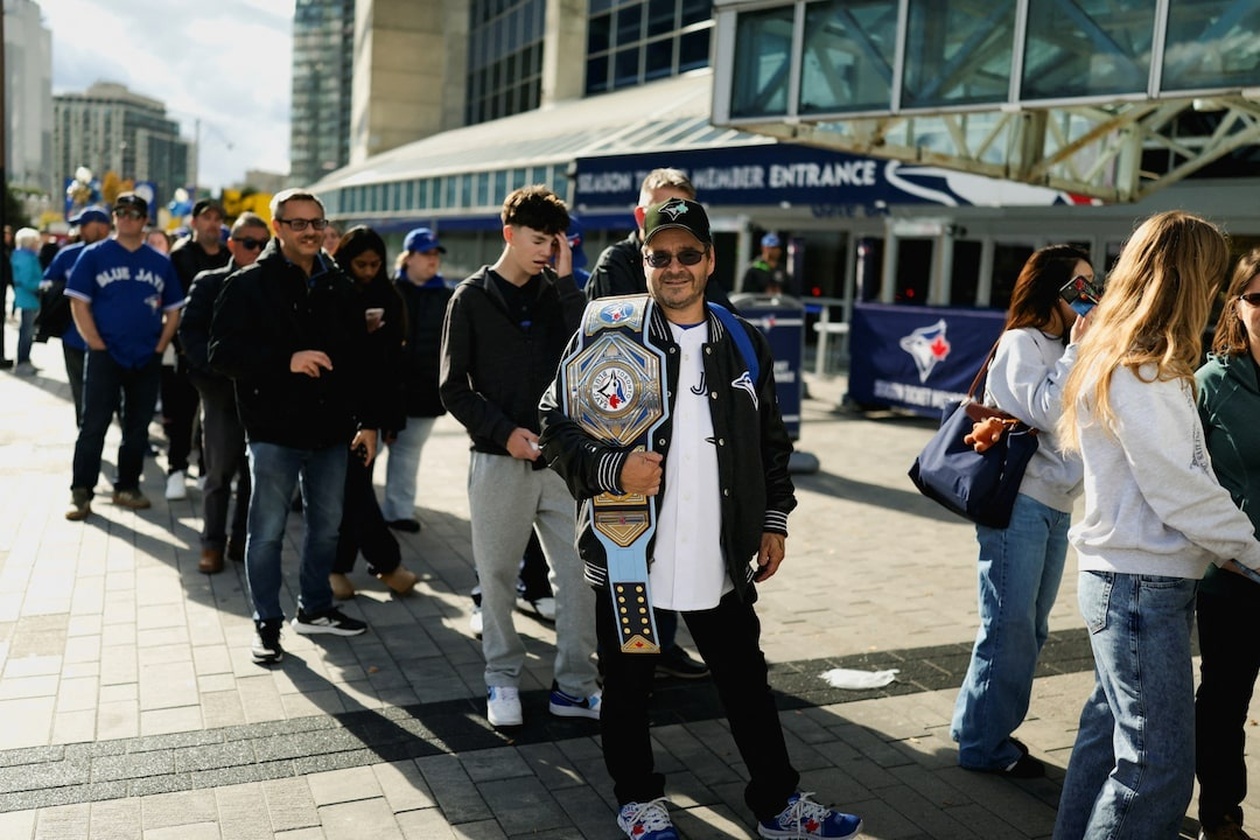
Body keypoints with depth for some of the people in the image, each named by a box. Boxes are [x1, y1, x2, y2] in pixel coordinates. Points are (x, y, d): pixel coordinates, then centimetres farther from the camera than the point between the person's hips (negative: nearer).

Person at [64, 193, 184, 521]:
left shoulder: (160, 263, 8)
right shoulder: (94, 256, 0)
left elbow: (173, 310, 11)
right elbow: (79, 303, -3)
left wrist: (160, 346, 0)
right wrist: (96, 344, -10)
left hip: (147, 359, 3)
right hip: (105, 356, -3)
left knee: (138, 427, 9)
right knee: (94, 425, -4)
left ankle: (127, 488, 20)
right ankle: (81, 493, 1)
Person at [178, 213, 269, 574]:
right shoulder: (209, 283, 3)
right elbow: (190, 333, -4)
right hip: (222, 391, -2)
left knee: (255, 473, 7)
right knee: (220, 472, 4)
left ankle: (242, 542, 20)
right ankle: (213, 544, 17)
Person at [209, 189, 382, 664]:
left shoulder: (339, 287, 9)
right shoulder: (249, 285, -5)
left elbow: (360, 360, 11)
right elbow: (223, 353, -14)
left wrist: (367, 421, 7)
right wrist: (286, 360, -25)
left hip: (331, 430, 5)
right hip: (274, 431, -5)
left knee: (326, 526, 15)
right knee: (268, 531, 4)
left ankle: (314, 609, 32)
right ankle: (267, 624, 19)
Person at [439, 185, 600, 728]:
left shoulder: (557, 293, 9)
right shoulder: (473, 297, 2)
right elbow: (454, 387, 0)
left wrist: (566, 281, -8)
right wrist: (503, 432, -11)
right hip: (500, 459, -2)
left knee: (578, 573, 2)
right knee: (497, 575, 7)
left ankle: (573, 686, 15)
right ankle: (503, 679, 24)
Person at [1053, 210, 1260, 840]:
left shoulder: (1121, 361, 12)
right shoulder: (1141, 376, -18)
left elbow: (1172, 475, 12)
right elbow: (1181, 490, -18)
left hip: (1121, 580, 10)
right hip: (1143, 584, -10)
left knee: (1111, 735, 19)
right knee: (1158, 766, -3)